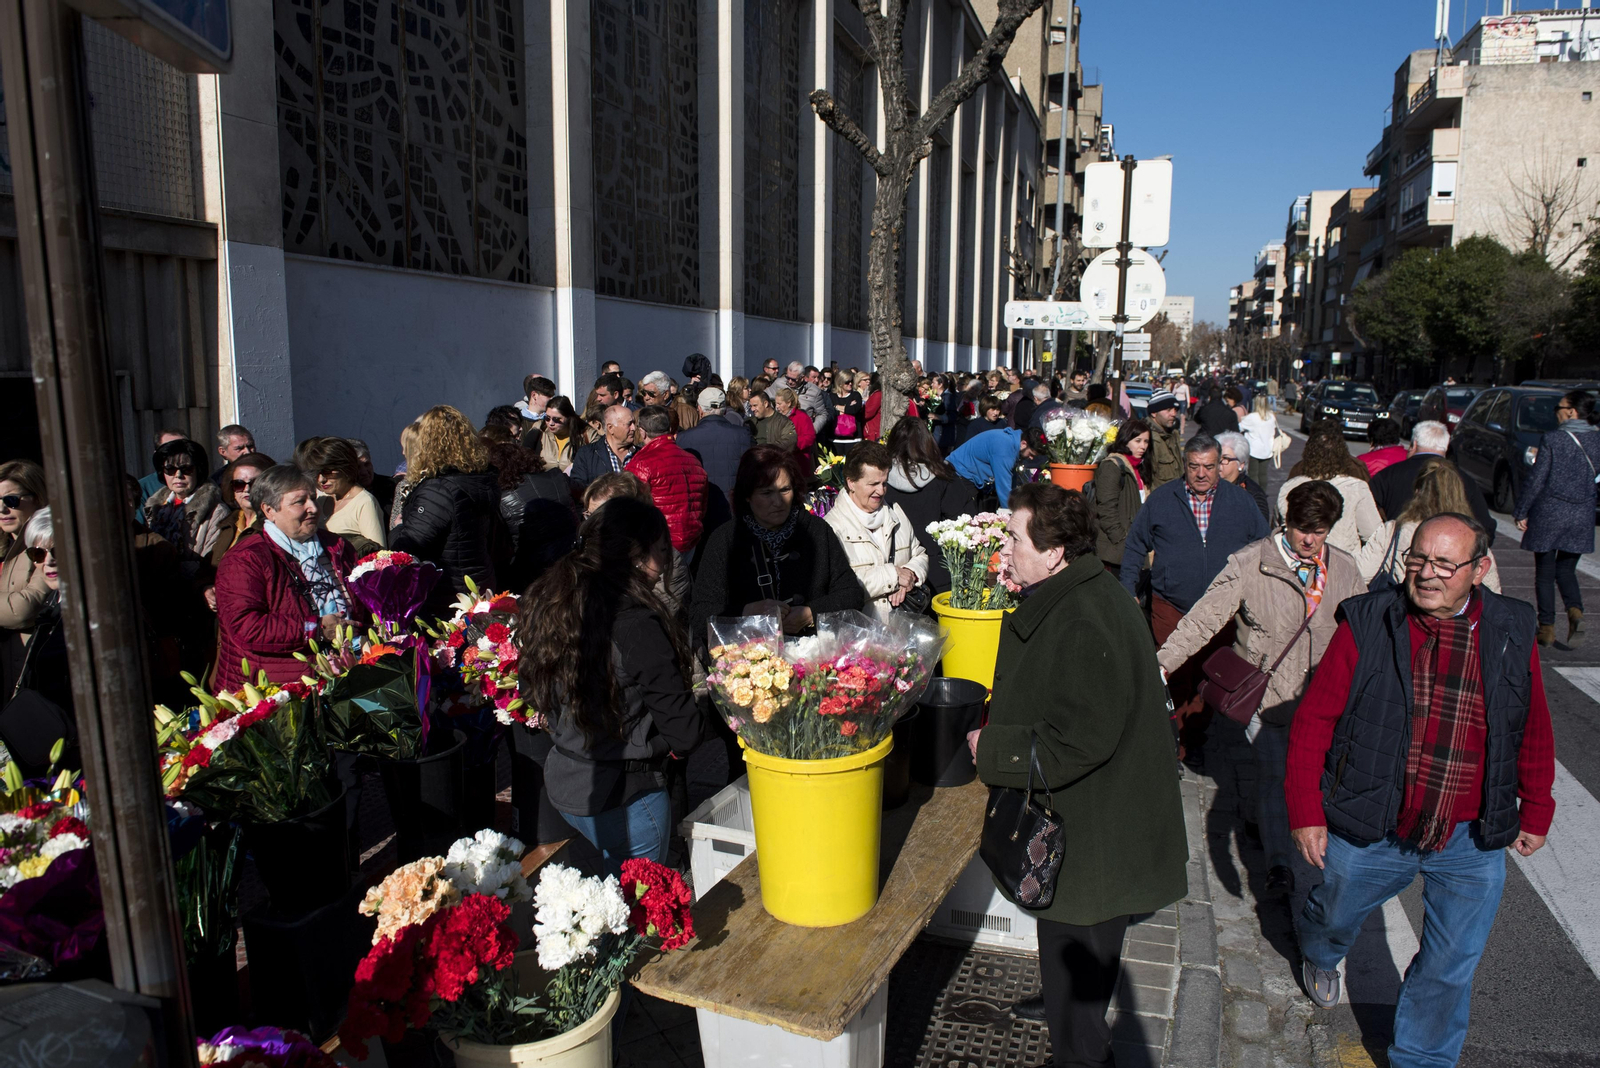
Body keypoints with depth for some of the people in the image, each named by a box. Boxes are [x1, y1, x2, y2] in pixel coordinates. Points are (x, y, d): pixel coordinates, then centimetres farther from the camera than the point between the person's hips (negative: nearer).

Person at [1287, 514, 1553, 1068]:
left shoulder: (1512, 634, -6)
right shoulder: (1368, 626, -14)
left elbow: (1534, 735, 9)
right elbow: (1313, 720, -10)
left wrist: (1535, 812, 16)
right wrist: (1306, 812, -11)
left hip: (1471, 843, 1)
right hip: (1369, 832, -1)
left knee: (1449, 971, 13)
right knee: (1335, 917, 24)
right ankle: (1319, 957, 59)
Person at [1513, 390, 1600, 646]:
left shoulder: (1553, 439, -13)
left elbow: (1536, 479, -12)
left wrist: (1521, 512, -5)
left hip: (1549, 512, -4)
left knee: (1545, 572, 7)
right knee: (1566, 569, 17)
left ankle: (1547, 627, 9)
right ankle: (1575, 610, -7)